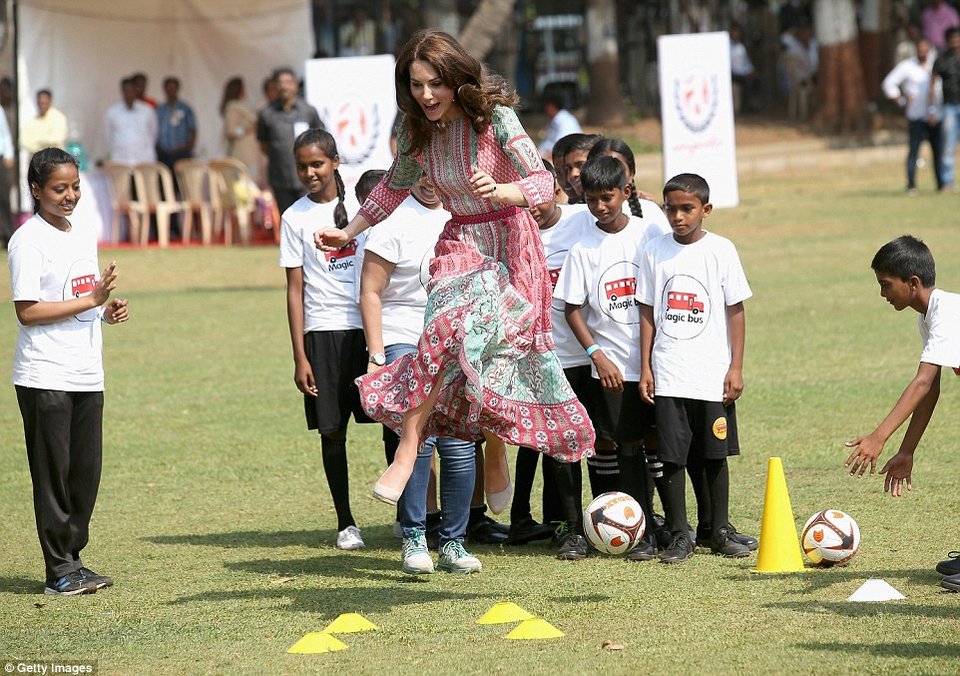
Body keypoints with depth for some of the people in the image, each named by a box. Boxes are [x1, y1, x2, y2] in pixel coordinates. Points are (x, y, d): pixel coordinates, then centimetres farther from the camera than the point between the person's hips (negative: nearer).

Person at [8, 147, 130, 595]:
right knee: (53, 473, -3)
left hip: (87, 374, 7)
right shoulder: (28, 240, -10)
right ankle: (59, 571, 1)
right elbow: (27, 310, -17)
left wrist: (109, 311, 4)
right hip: (45, 377, -7)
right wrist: (89, 301, -18)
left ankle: (73, 561, 18)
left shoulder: (85, 232, 14)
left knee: (86, 472, 9)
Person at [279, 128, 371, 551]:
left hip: (371, 326, 2)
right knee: (332, 430, 1)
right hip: (324, 330, -2)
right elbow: (295, 288, 1)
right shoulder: (295, 218, 3)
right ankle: (345, 523, 11)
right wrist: (300, 357, -3)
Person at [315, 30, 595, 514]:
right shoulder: (418, 130, 0)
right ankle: (495, 457, 0)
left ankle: (408, 449, -10)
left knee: (449, 328, -24)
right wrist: (349, 233, 21)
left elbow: (543, 182, -19)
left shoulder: (494, 116, -15)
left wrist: (499, 190, -39)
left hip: (508, 246, -4)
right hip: (458, 247, 4)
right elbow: (394, 186, 20)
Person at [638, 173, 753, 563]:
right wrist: (645, 367, 3)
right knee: (671, 455, -1)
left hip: (713, 374, -1)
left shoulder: (720, 250, 0)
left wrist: (736, 367, -2)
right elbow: (648, 312, 8)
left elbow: (735, 311, 2)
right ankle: (678, 535, 5)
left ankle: (716, 530, 18)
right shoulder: (655, 252, 4)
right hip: (668, 375, 1)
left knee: (714, 454, 6)